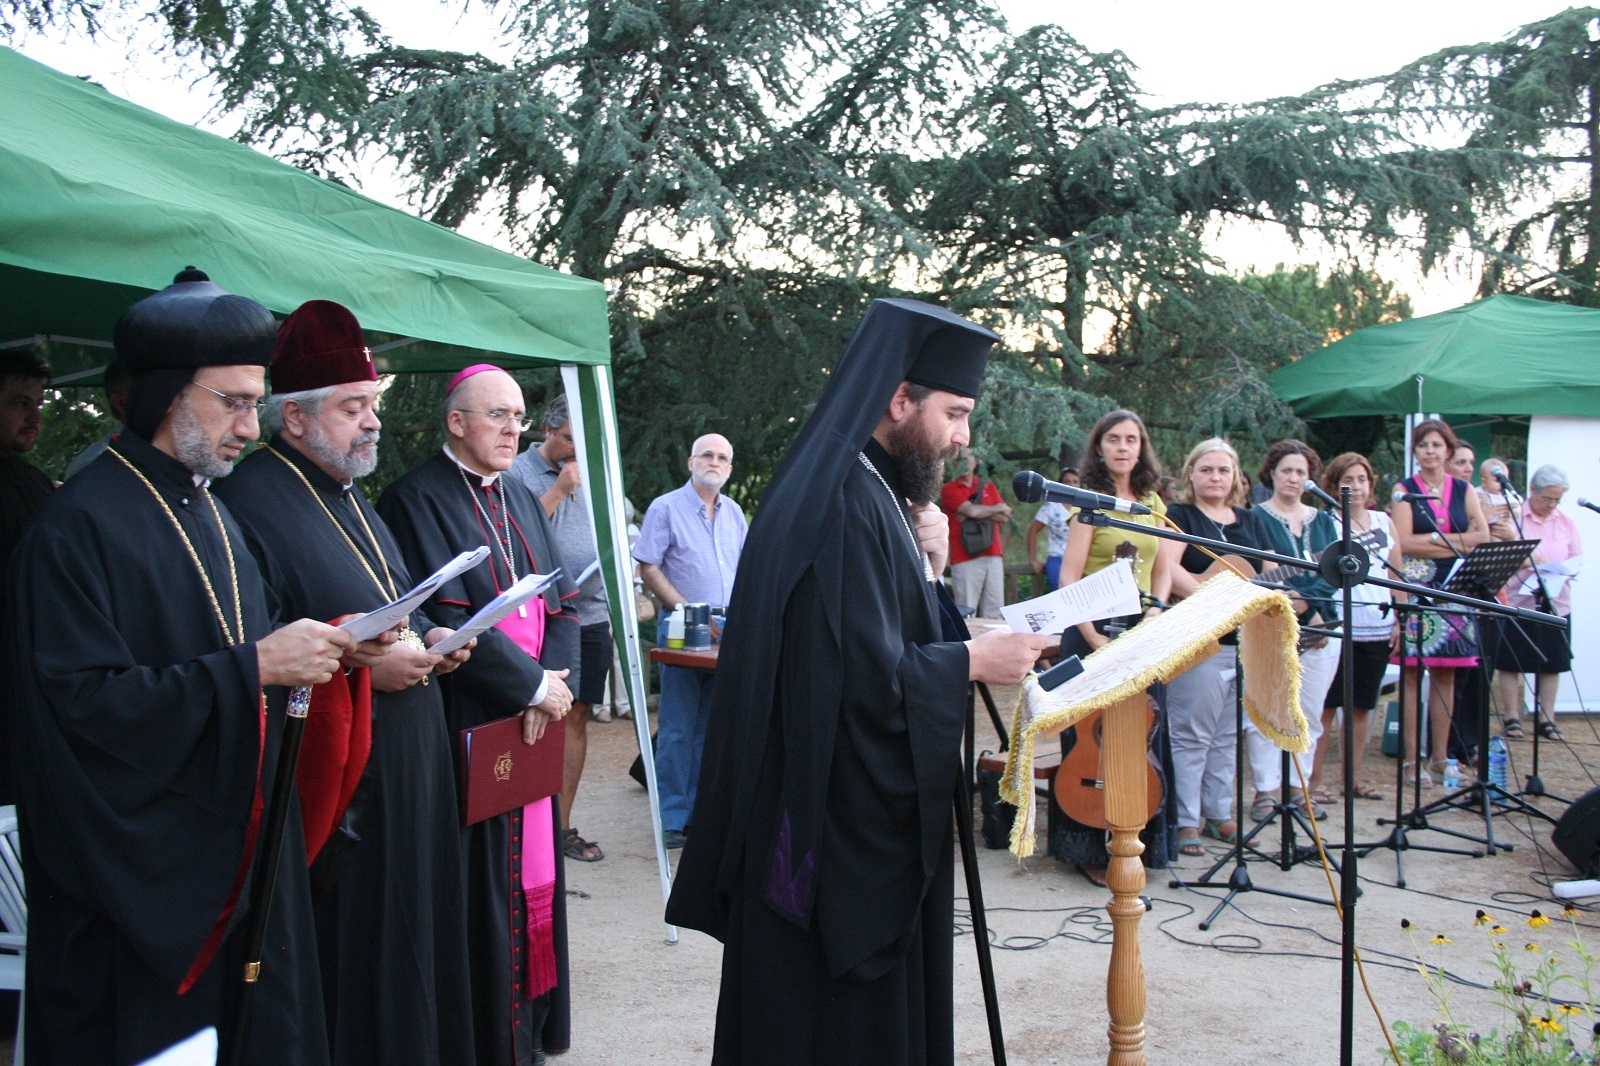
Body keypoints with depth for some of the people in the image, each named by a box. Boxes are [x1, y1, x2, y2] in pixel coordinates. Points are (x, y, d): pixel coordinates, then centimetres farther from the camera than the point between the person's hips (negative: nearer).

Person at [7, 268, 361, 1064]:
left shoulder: (210, 513, 11)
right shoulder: (80, 525, -15)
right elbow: (79, 701, -21)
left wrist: (313, 654, -1)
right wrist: (251, 666, -23)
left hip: (238, 853, 8)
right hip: (140, 871, -8)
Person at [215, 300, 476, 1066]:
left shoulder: (347, 498, 16)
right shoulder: (252, 504, -14)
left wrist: (428, 640, 5)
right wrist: (361, 667, -23)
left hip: (405, 773, 9)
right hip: (333, 789, -9)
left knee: (410, 936, 16)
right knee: (346, 950, 2)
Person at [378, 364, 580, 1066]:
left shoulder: (522, 501, 15)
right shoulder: (418, 500, -9)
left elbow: (560, 602, 11)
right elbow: (444, 621, -18)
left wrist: (554, 680, -7)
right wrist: (531, 685, -14)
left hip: (535, 716, 7)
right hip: (469, 724, -7)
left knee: (533, 868, 12)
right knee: (483, 881, -1)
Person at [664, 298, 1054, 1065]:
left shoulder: (877, 493, 12)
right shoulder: (843, 502, -21)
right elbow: (862, 674, -27)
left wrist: (929, 565, 2)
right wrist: (973, 661, -15)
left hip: (869, 811, 10)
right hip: (841, 824, -10)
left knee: (884, 995, 20)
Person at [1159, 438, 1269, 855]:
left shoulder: (1250, 521, 18)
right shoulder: (1178, 516, -1)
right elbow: (1167, 569, -16)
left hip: (1245, 641, 6)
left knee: (1227, 735, 13)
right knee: (1191, 734, -5)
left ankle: (1218, 814, 23)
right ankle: (1185, 821, 2)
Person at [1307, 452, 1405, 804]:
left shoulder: (1383, 521, 13)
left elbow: (1396, 573, 15)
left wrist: (1401, 619, 7)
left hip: (1378, 628, 5)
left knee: (1362, 705, 11)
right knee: (1326, 705, -3)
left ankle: (1354, 777, 21)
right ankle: (1314, 780, 3)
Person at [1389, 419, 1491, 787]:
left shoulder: (1464, 490, 13)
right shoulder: (1404, 490, 3)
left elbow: (1482, 536, 1)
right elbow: (1404, 542, -10)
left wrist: (1431, 541, -9)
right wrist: (1458, 541, -8)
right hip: (1416, 588, -3)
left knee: (1445, 674, 6)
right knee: (1413, 673, -4)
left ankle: (1440, 756, 13)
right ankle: (1411, 759, 0)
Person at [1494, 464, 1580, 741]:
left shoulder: (1566, 521, 10)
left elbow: (1577, 556, 12)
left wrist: (1564, 570, -9)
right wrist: (1528, 561, -20)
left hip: (1556, 602, 4)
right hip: (1517, 600, -4)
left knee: (1552, 664, 8)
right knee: (1510, 662, 1)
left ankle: (1546, 719, 17)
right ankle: (1512, 718, 11)